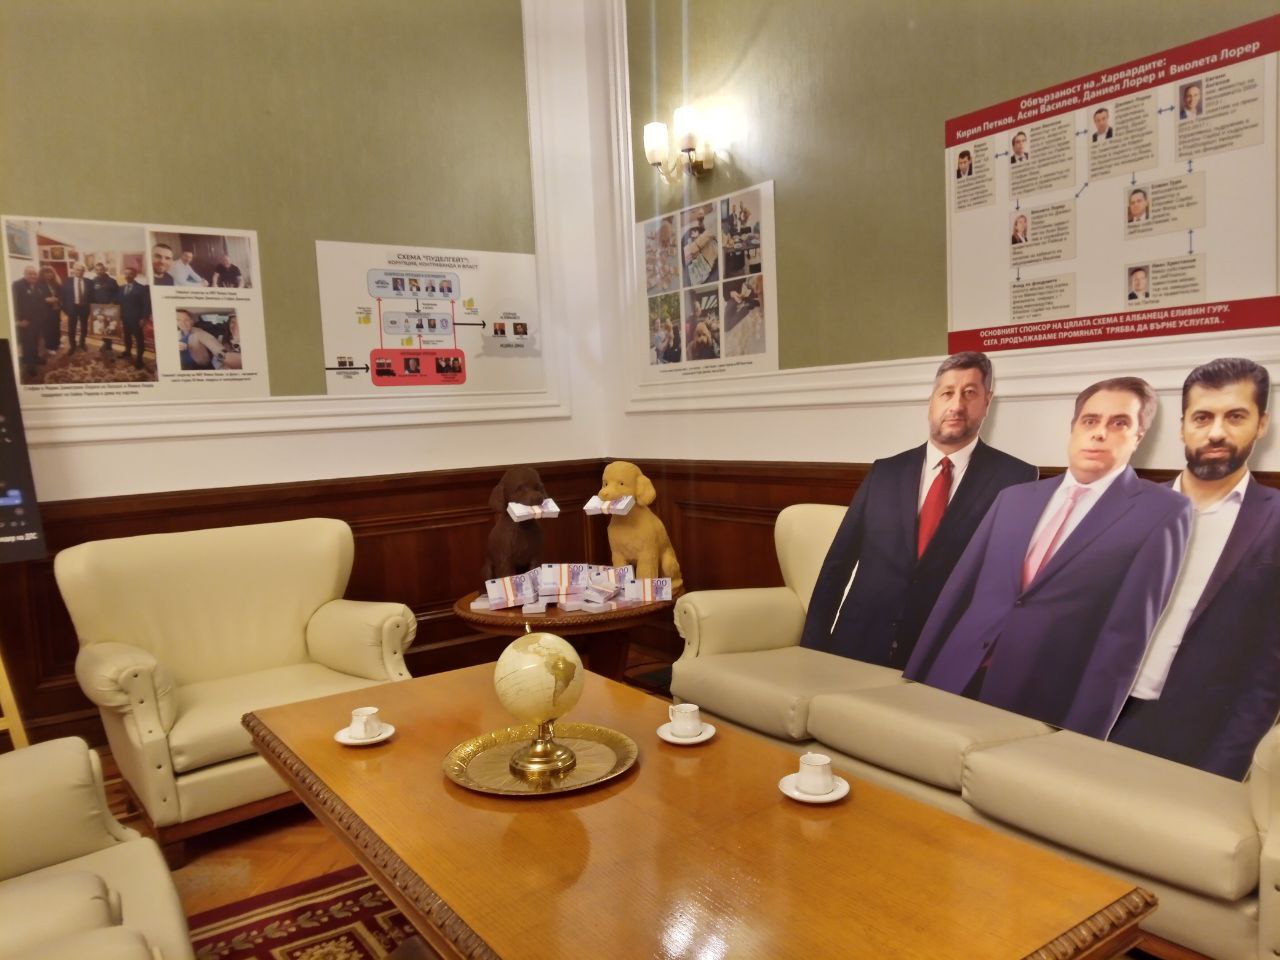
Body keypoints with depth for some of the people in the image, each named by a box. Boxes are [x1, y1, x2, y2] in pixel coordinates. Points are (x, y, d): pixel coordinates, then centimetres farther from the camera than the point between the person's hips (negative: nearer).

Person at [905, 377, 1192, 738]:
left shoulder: (1162, 513, -2)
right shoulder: (1014, 498, 12)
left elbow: (1125, 633, -8)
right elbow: (958, 591, 9)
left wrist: (1082, 736, -12)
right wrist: (913, 680, 7)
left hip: (1044, 710, -4)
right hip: (954, 685, 4)